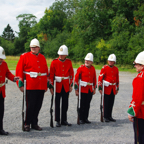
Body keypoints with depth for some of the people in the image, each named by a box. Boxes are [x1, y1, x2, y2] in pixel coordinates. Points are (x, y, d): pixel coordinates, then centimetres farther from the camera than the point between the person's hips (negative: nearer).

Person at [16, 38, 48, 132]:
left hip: (41, 86, 4)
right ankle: (27, 124, 13)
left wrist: (46, 84, 15)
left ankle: (34, 123, 21)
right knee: (30, 105, -2)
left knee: (38, 106, 8)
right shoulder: (25, 56, 0)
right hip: (30, 86, -4)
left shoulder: (42, 57, 14)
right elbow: (19, 70, -3)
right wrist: (20, 83, -10)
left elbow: (46, 71, 18)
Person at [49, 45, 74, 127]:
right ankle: (58, 121, 10)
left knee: (65, 103, 8)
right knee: (57, 103, 3)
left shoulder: (69, 62, 3)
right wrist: (51, 86, -8)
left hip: (66, 86, 3)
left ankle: (64, 120, 18)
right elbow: (51, 75, -4)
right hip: (57, 85, -3)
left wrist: (71, 85, 6)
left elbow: (71, 74, 10)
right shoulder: (54, 62, -5)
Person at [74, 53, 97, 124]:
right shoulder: (81, 68, -6)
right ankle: (81, 119, 8)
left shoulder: (93, 68, 8)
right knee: (82, 105, -1)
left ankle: (86, 118, 18)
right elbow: (76, 78, -7)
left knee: (87, 105, 9)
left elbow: (94, 79, 16)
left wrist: (94, 88, 14)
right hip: (83, 89, -4)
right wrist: (76, 89, -9)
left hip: (90, 90, 4)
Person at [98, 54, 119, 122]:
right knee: (106, 103, 0)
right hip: (107, 88, -4)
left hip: (113, 89, 4)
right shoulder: (104, 68, -6)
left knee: (111, 103, 8)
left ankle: (110, 116, 18)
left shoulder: (116, 69, 8)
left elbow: (117, 79, 15)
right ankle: (105, 117, 9)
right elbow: (100, 78, -9)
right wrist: (100, 88, -13)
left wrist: (117, 88, 14)